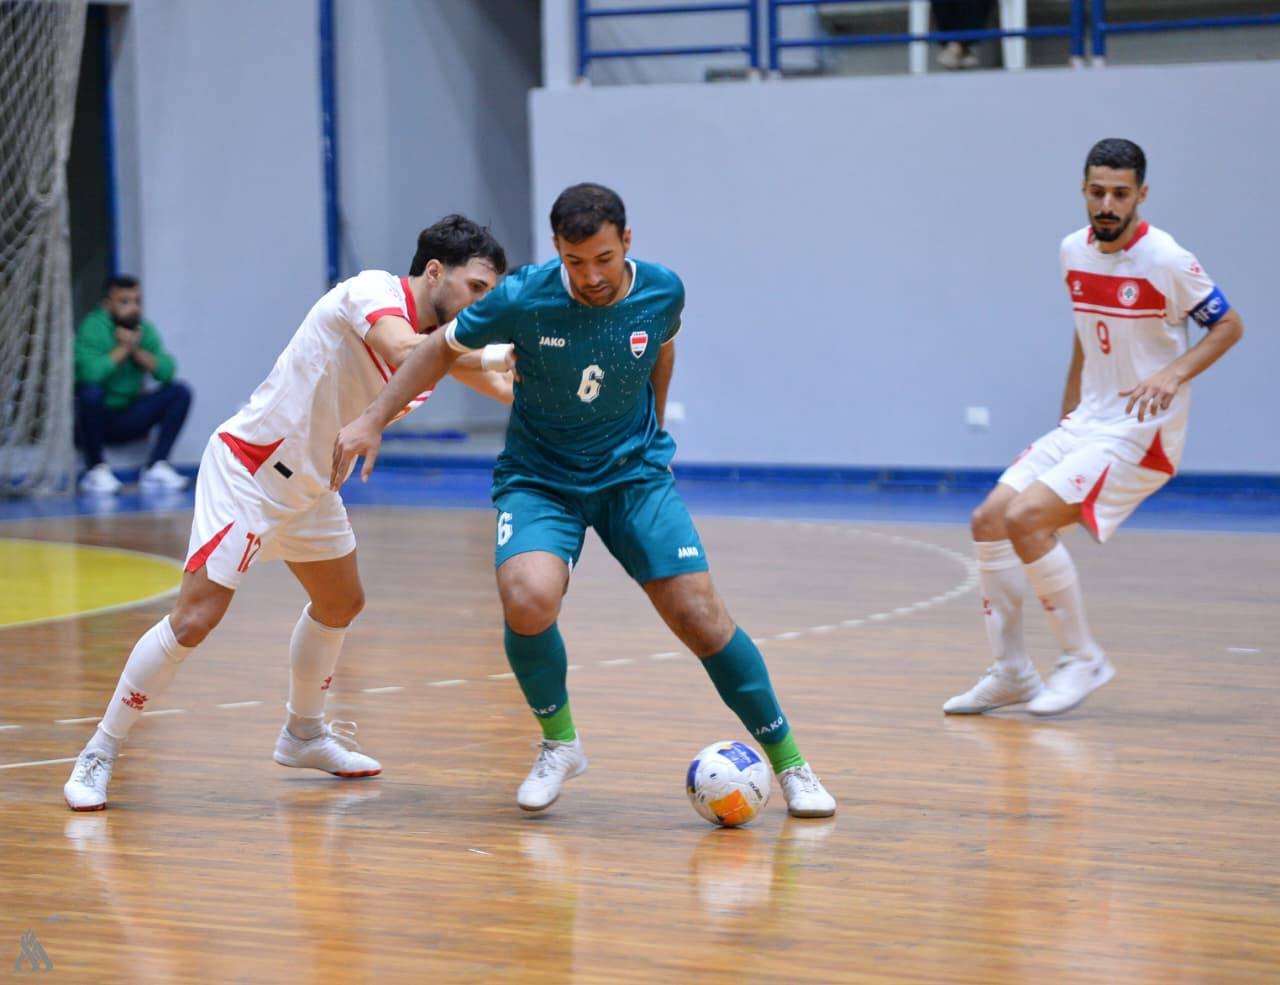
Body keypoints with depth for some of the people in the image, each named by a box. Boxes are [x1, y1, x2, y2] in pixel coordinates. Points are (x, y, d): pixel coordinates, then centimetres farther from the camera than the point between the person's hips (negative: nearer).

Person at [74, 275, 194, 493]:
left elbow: (167, 372, -10)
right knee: (91, 392, -37)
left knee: (180, 391, -9)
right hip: (95, 419, -5)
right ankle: (96, 469, -18)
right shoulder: (93, 327, -16)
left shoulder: (144, 329, 1)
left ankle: (157, 466, -9)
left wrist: (136, 349, -19)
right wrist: (123, 348, -21)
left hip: (127, 421, 5)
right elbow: (90, 372, -34)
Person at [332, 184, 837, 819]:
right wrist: (373, 421, -3)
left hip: (634, 474, 1)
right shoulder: (523, 299, -19)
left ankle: (789, 764, 8)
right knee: (529, 599, -29)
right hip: (538, 477, -1)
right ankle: (559, 742, 0)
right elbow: (444, 348, -2)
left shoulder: (662, 292, -11)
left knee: (699, 615, -10)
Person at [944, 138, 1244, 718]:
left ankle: (1082, 659, -7)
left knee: (1025, 517, -22)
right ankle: (1011, 674, 8)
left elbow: (1229, 327, -8)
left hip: (1141, 432, -8)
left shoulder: (1166, 261, -16)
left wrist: (1174, 373, -24)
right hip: (1086, 422, 8)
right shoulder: (1075, 251, 5)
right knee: (989, 520, -1)